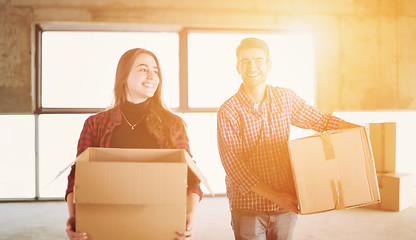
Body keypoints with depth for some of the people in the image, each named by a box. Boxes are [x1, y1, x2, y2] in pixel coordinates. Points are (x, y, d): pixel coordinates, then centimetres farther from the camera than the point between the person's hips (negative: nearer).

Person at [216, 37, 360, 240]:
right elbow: (234, 166, -14)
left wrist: (356, 128, -1)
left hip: (286, 206, 3)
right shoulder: (228, 111, -10)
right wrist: (275, 196, -18)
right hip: (247, 208, -3)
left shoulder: (285, 98, 3)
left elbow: (319, 120, 14)